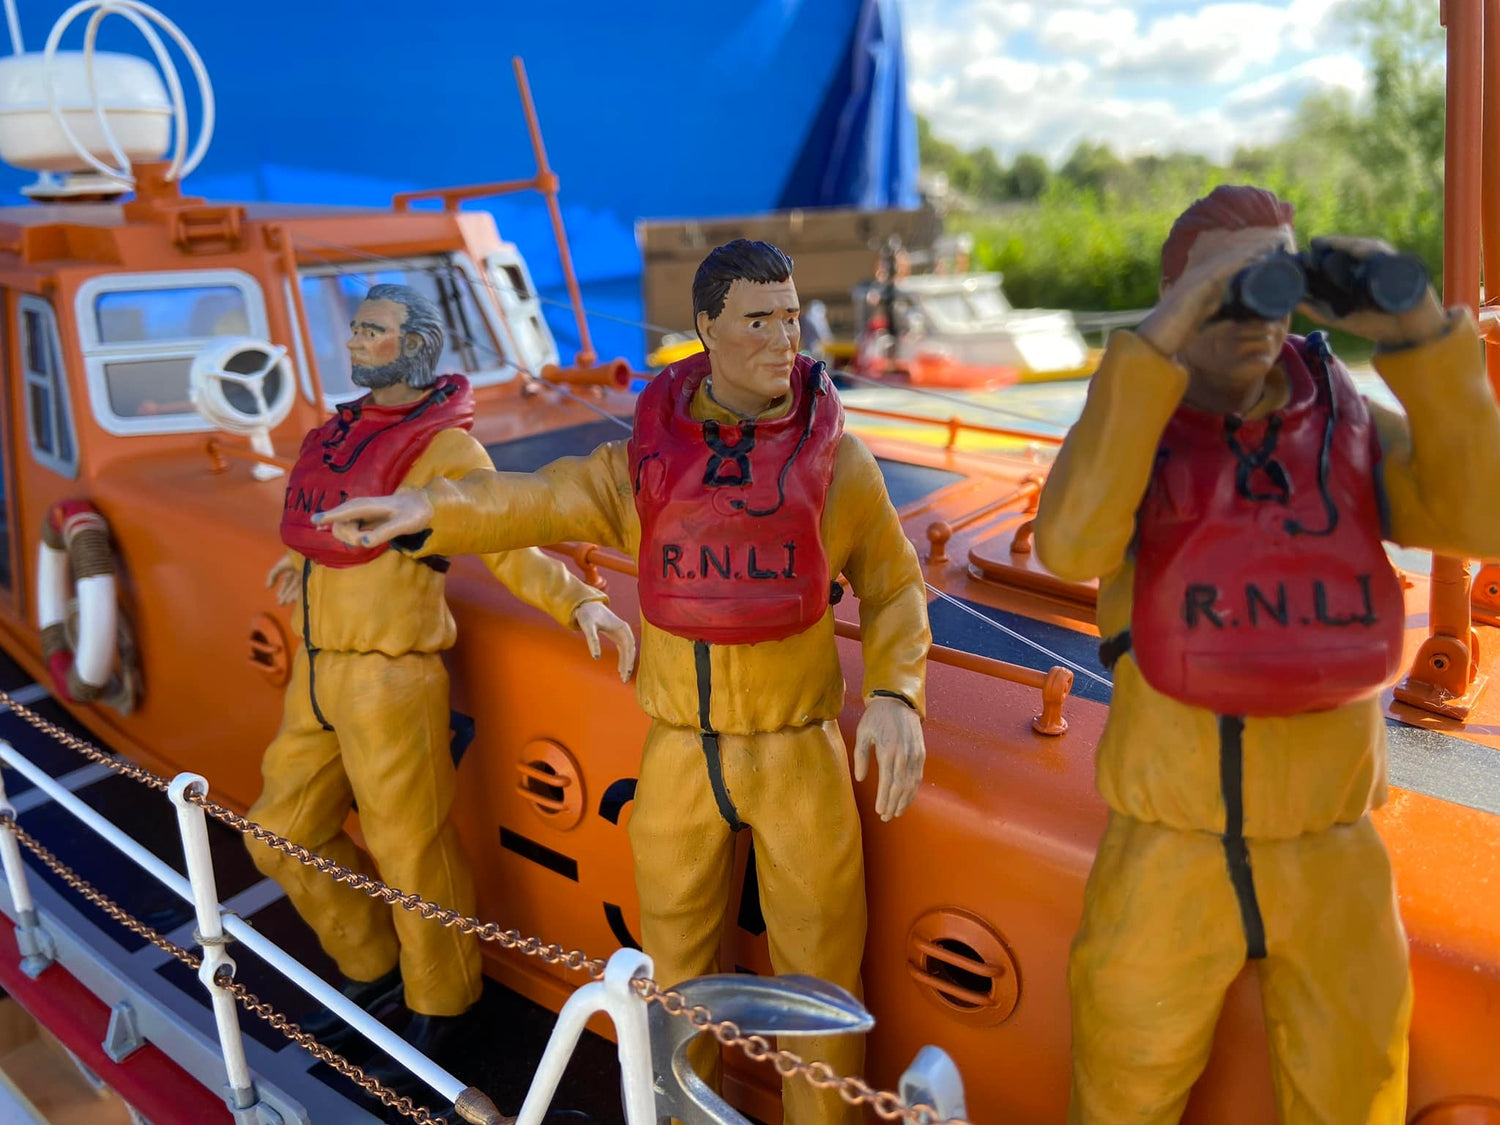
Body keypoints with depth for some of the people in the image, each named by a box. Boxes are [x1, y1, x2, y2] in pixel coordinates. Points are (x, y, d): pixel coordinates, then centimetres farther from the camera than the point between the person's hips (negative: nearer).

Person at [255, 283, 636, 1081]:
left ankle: (439, 1006, 26)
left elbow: (508, 545, -20)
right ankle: (374, 968, 37)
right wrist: (302, 560, 42)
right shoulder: (347, 429, 10)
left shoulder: (444, 447, -12)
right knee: (282, 835, 17)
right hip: (316, 673, 9)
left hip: (390, 678, -8)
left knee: (409, 851, 3)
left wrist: (579, 602, -33)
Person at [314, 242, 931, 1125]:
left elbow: (895, 587, 1)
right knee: (674, 957, 19)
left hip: (800, 752, -2)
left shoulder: (837, 457, -4)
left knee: (817, 965, 9)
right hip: (679, 752, 2)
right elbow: (535, 500, -15)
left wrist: (897, 695, -16)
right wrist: (428, 510, -34)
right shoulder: (648, 458, -2)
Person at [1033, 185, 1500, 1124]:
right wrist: (1157, 339, -33)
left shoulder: (1350, 425, 0)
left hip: (1329, 855, 2)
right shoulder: (1129, 426, -7)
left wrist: (1421, 330, -24)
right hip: (1168, 850, -2)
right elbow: (1070, 546, -29)